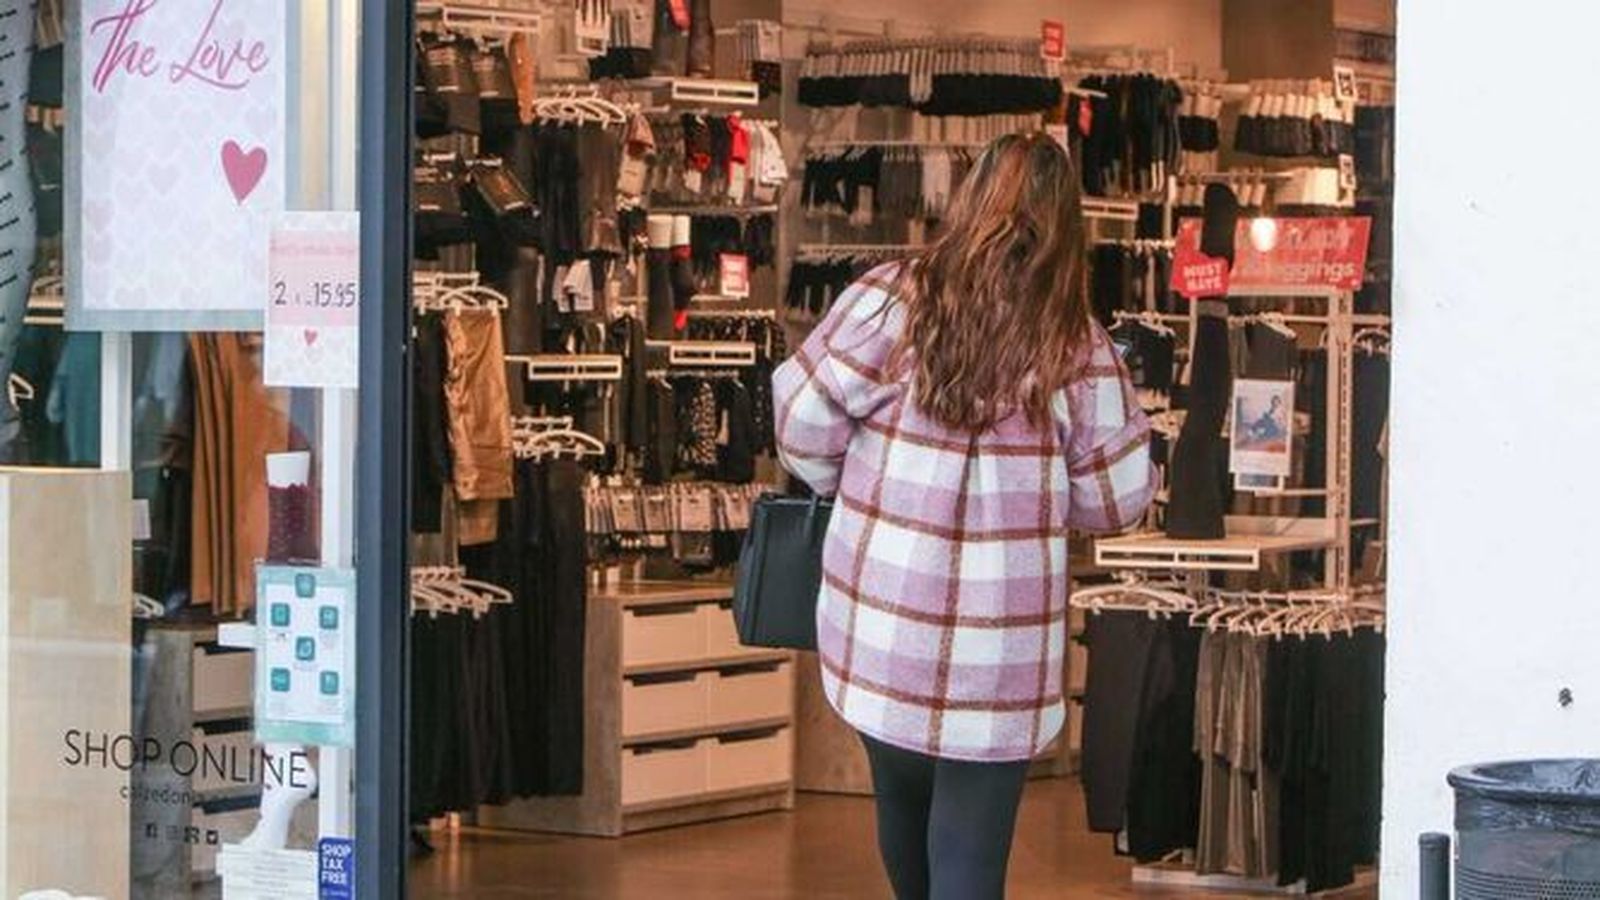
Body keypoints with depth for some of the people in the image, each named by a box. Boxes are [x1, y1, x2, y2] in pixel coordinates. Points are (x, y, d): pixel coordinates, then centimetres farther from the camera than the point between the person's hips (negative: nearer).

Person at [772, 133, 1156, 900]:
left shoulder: (892, 300, -6)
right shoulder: (1078, 348, -6)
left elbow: (802, 415, -5)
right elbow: (1116, 500, -1)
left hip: (880, 625, 2)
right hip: (998, 650, -2)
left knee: (902, 804, 23)